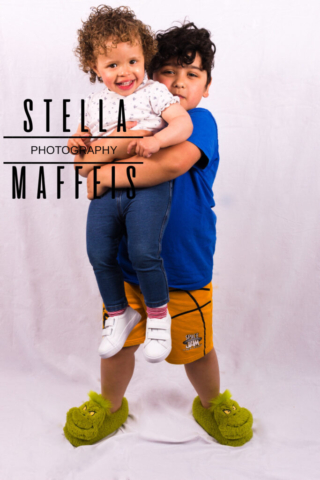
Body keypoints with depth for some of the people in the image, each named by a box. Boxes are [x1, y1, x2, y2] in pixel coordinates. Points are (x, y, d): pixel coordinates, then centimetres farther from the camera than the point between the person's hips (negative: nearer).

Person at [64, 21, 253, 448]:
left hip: (185, 265, -4)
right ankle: (110, 405, 45)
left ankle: (212, 404, 45)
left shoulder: (199, 121, -11)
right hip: (128, 261, 4)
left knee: (195, 348, 12)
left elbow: (175, 161, -32)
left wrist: (108, 174, -25)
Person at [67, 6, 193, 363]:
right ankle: (119, 313, 21)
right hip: (106, 187, 5)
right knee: (99, 253, -4)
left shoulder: (153, 92, 4)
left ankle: (158, 314, 7)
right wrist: (78, 143, 6)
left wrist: (156, 139, -23)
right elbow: (86, 133, 30)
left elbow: (183, 123, -5)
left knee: (143, 251, -20)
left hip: (148, 184, -4)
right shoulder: (94, 103, 17)